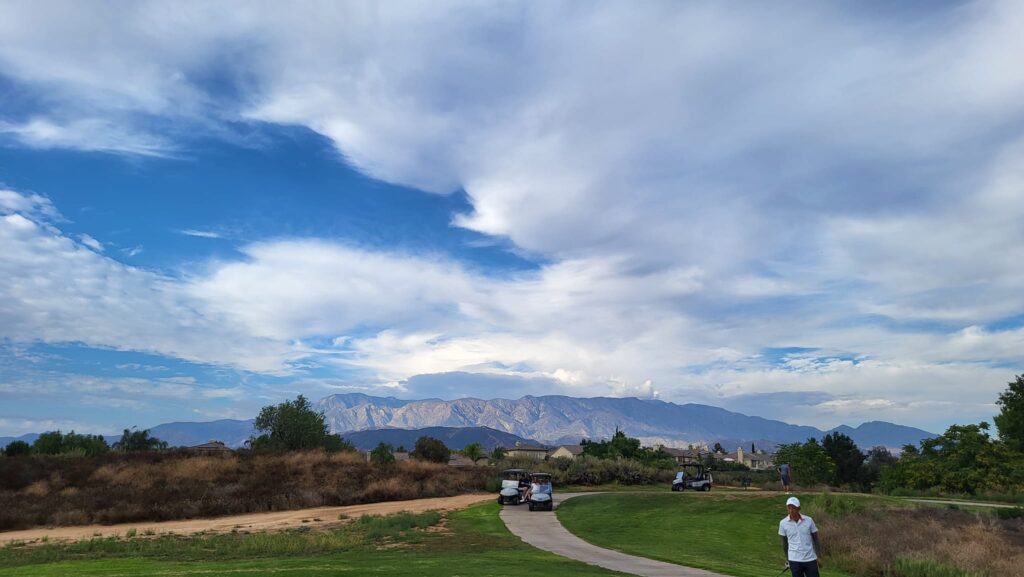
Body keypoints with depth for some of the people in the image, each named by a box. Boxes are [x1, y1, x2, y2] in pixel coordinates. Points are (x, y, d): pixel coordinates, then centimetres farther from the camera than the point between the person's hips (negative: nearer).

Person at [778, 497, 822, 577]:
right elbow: (784, 543, 7)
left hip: (810, 559, 1)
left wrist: (818, 557, 3)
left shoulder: (809, 520, -4)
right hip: (794, 560, -1)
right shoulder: (783, 523, -5)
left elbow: (815, 539, 6)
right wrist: (787, 559, 11)